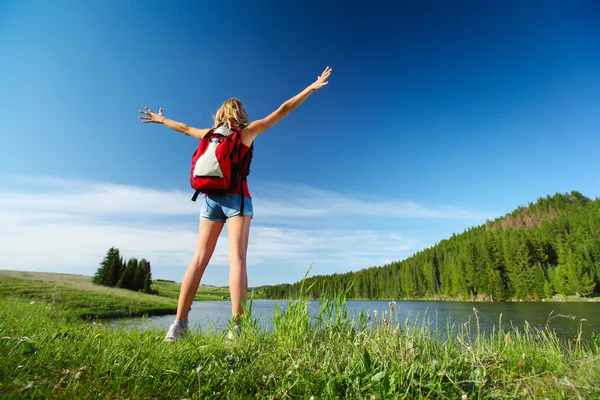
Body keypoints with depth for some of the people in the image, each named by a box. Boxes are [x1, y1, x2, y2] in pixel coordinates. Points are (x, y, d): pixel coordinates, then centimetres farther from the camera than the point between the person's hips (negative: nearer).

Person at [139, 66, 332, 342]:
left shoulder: (211, 133, 19)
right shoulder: (247, 131, 8)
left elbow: (185, 128, 36)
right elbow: (282, 111, 6)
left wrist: (160, 119, 55)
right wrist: (312, 87, 8)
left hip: (211, 198, 4)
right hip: (236, 198, -4)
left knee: (199, 259, 1)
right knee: (237, 258, -12)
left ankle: (179, 324, -1)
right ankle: (237, 327, -18)